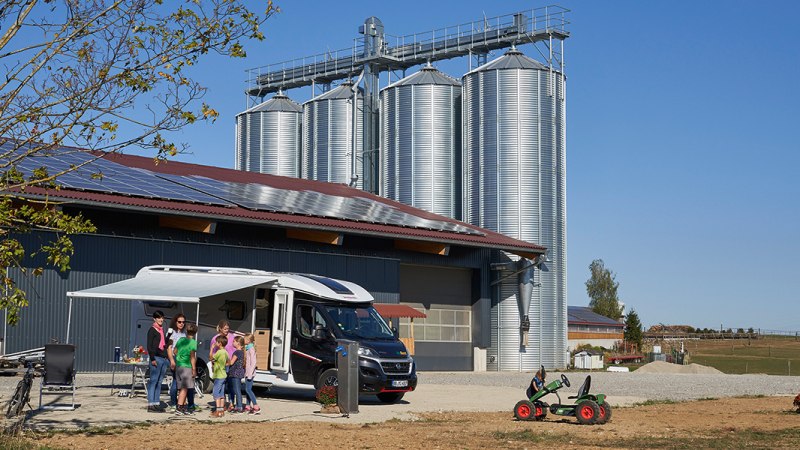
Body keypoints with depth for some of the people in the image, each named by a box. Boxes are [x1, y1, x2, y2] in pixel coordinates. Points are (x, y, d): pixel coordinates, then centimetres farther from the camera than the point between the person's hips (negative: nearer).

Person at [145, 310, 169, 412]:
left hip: (164, 358, 7)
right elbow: (149, 346, -8)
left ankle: (156, 403, 10)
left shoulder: (162, 330, 19)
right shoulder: (152, 330, -3)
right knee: (153, 381, -7)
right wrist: (152, 359, -16)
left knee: (159, 382, 8)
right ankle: (150, 405, -8)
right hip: (156, 358, -7)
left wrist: (168, 358, 18)